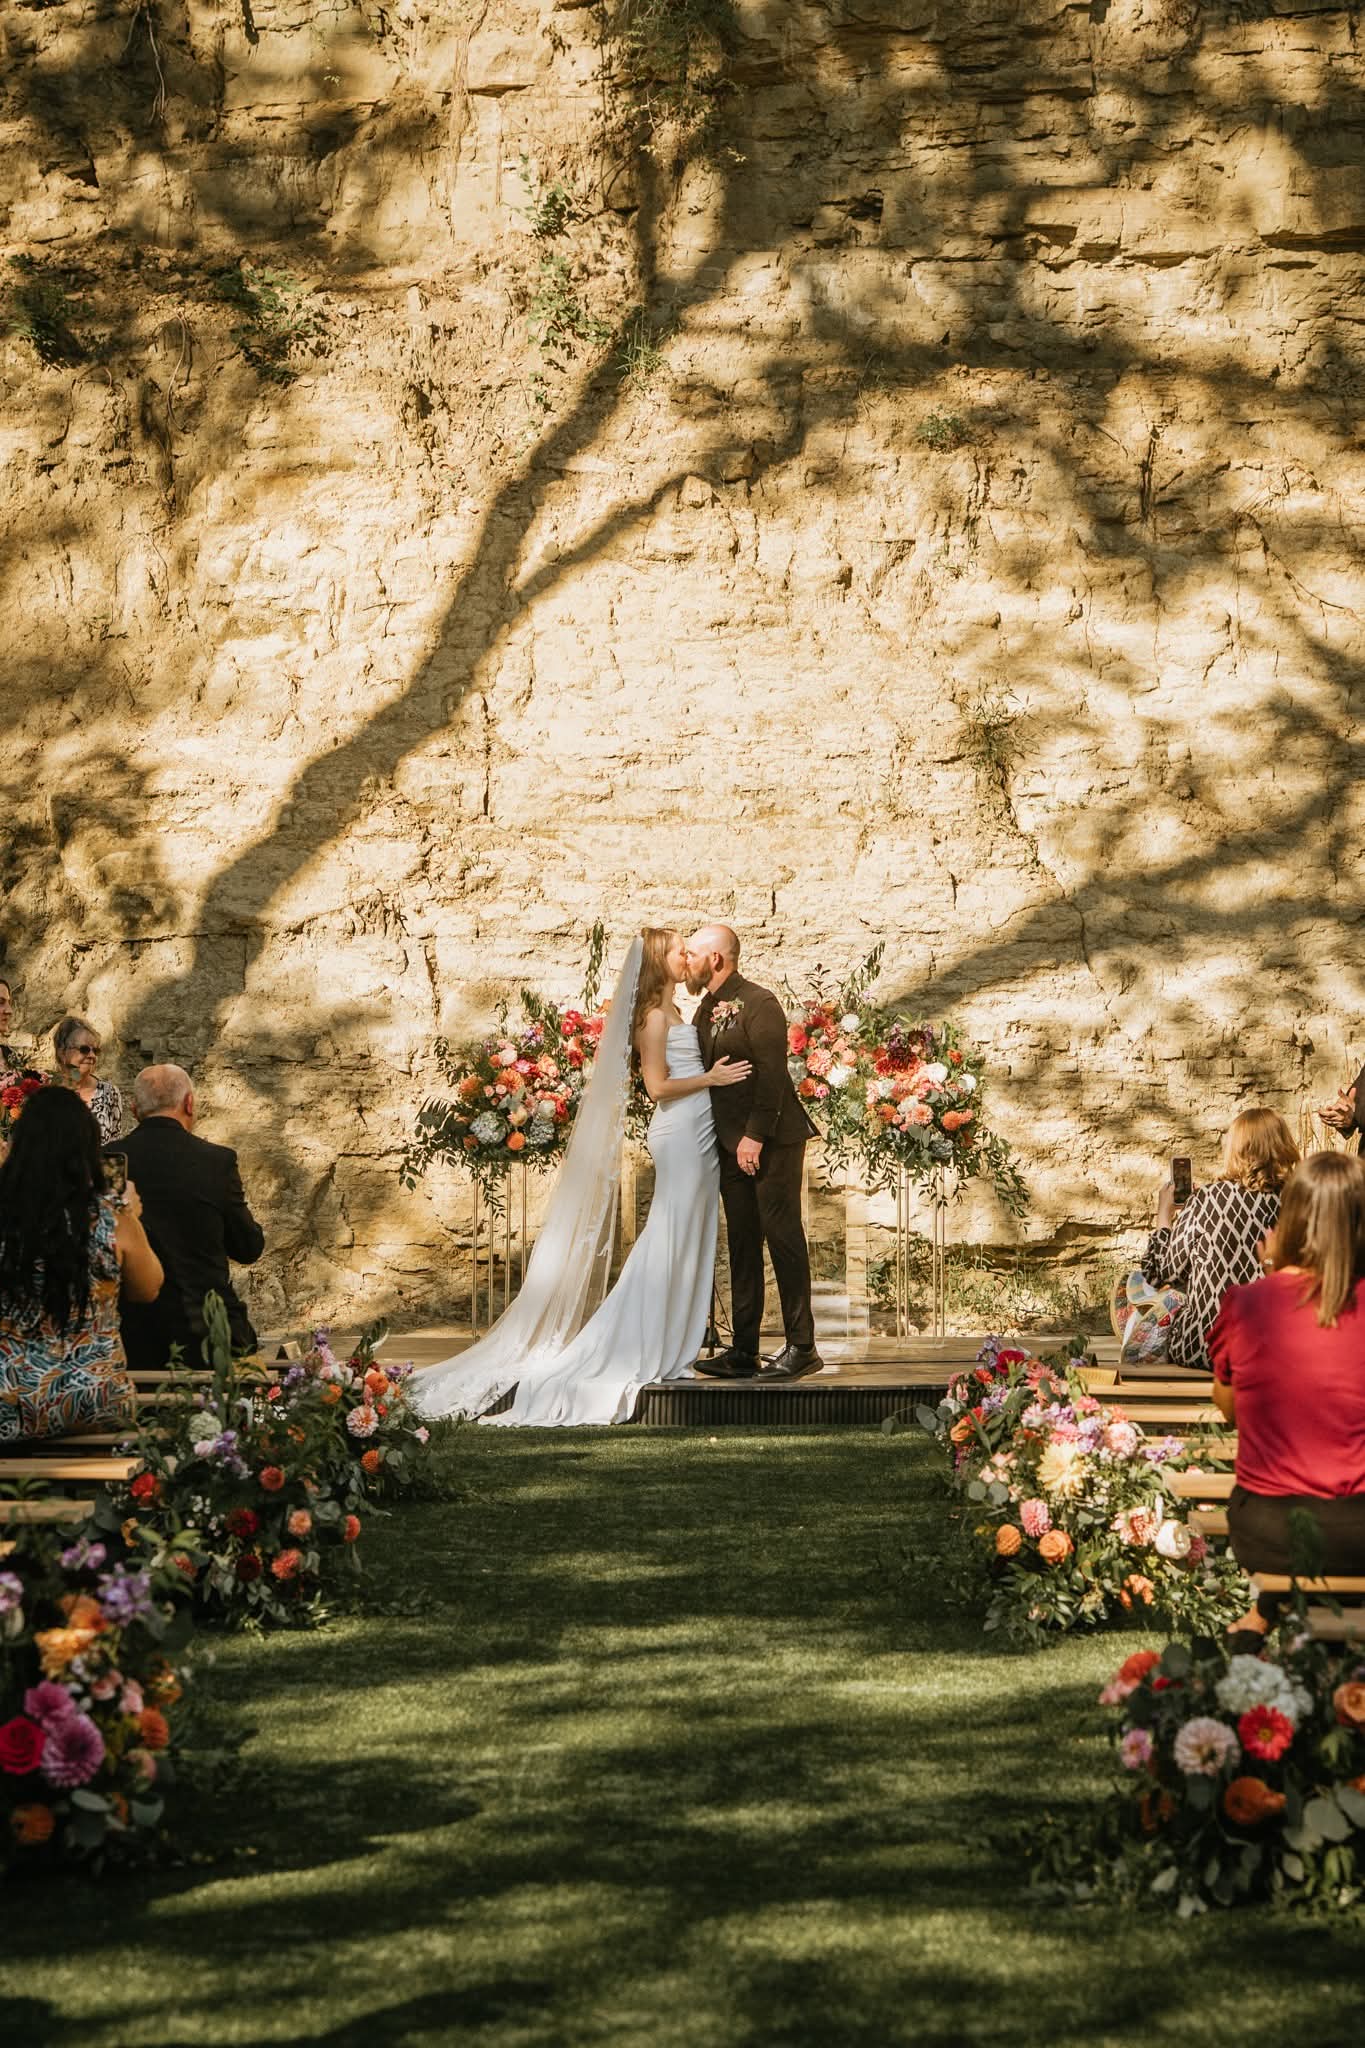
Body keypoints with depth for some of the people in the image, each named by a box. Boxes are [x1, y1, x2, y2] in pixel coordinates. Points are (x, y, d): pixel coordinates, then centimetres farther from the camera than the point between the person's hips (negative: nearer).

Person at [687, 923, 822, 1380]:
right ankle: (743, 1350, 11)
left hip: (771, 1141, -8)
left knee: (782, 1236, -6)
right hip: (731, 1145, 9)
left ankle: (801, 1347, -2)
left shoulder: (758, 1004, -11)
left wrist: (755, 1136, -21)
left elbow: (771, 1073, -18)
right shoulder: (707, 1009, 15)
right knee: (742, 1244, 8)